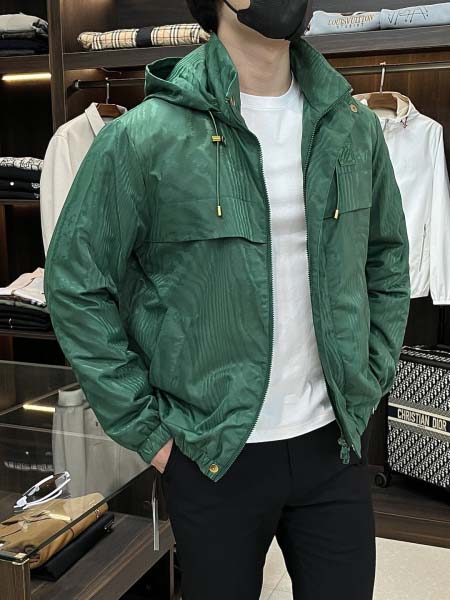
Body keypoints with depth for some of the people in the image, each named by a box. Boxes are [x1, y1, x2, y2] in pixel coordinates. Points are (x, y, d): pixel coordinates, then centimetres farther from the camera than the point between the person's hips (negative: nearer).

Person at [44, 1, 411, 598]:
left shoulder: (354, 126, 2)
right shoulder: (144, 136, -12)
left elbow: (388, 257, 14)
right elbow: (74, 284, -7)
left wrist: (371, 382, 7)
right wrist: (144, 426, -8)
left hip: (335, 441, 4)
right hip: (215, 455, -3)